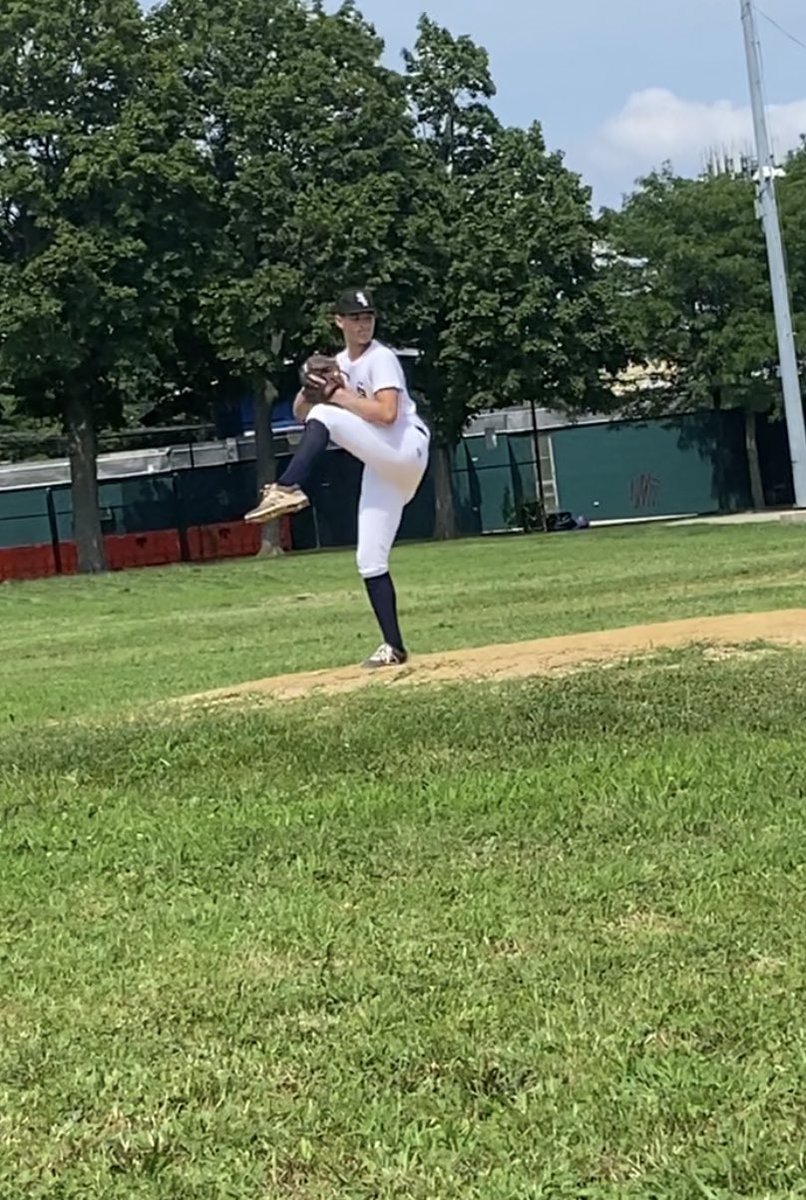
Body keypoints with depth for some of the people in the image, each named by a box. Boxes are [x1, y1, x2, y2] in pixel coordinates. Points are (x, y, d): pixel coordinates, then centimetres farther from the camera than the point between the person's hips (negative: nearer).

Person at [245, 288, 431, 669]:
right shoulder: (337, 365, 16)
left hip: (407, 449, -8)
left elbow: (387, 413, -21)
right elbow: (301, 414, 15)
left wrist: (337, 395, -14)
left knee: (325, 416, -25)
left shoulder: (382, 358, -6)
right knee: (369, 561, 2)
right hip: (381, 468, 8)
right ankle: (394, 648, 5)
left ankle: (286, 490, -38)